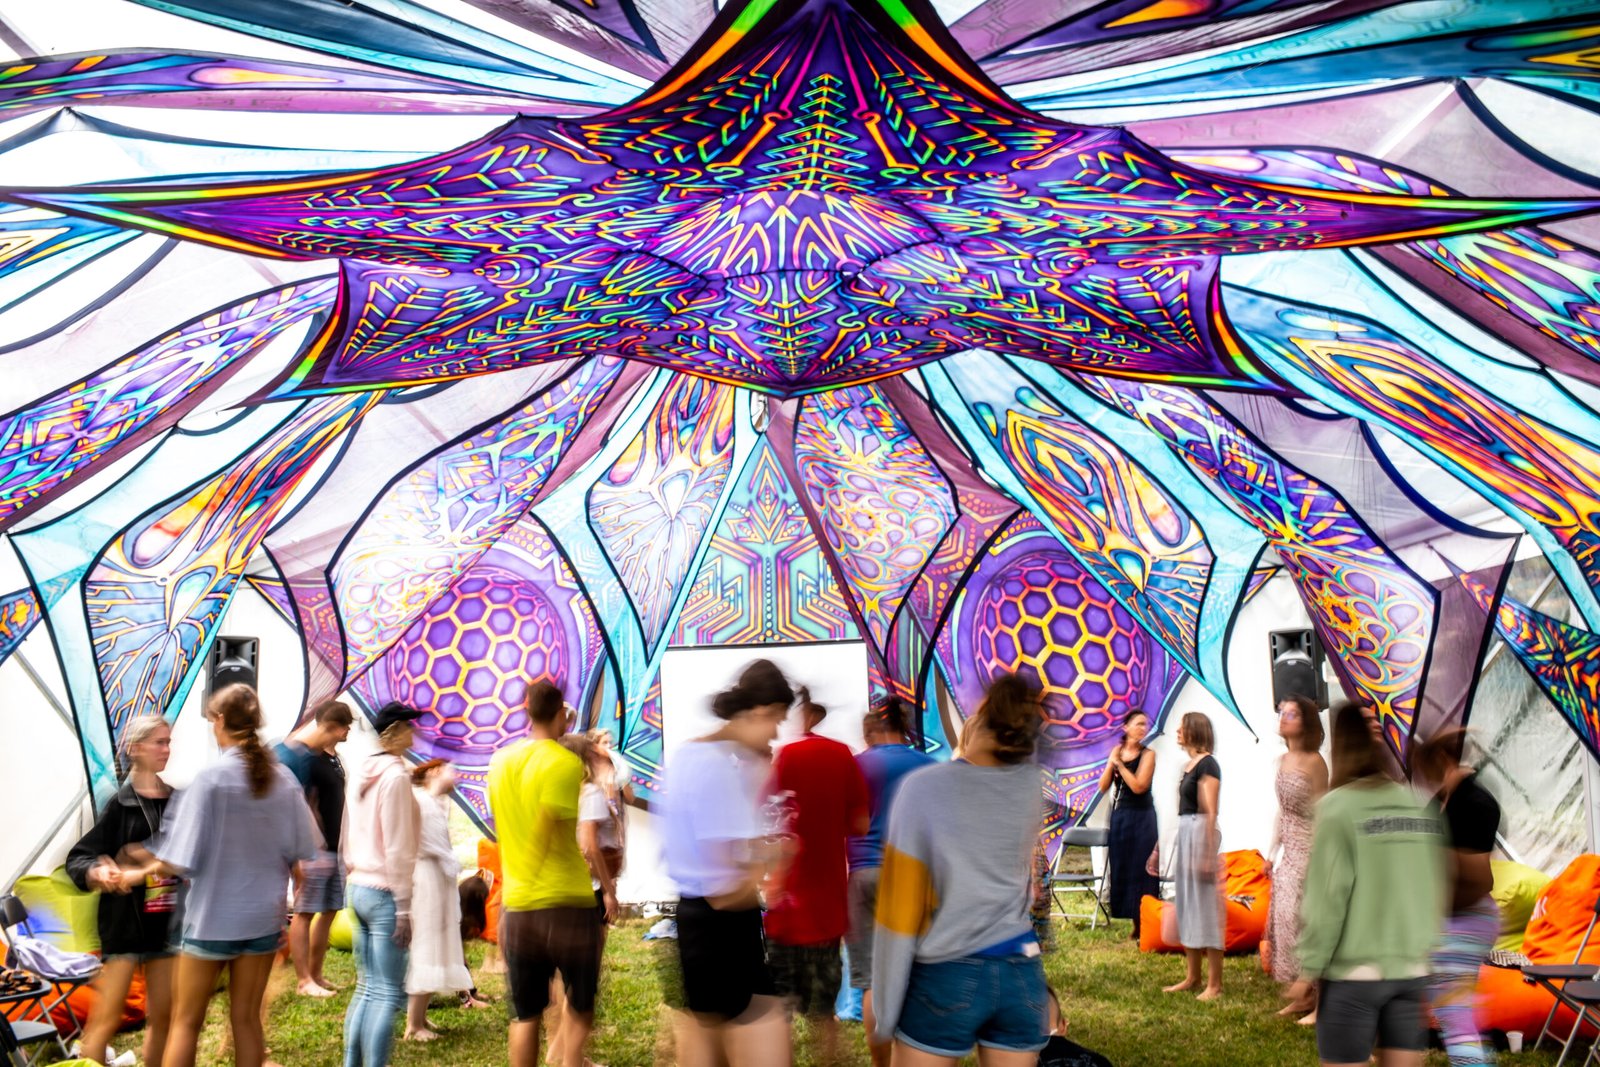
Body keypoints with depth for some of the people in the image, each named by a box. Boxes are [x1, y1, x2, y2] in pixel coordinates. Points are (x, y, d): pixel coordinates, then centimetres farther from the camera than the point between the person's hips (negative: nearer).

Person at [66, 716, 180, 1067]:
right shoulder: (120, 805, -9)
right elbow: (78, 858, -10)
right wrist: (98, 872, -28)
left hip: (167, 922, 4)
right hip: (124, 921, -4)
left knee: (162, 1016, 11)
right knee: (107, 1018, -2)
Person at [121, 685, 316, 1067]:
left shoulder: (211, 777, -15)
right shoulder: (284, 779, -2)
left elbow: (182, 860, -14)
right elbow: (299, 849, 1)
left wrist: (144, 870, 4)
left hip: (212, 917, -4)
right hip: (264, 916, 4)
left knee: (186, 1021, 11)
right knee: (246, 1017, 13)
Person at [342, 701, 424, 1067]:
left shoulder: (364, 774, 11)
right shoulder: (395, 775, -14)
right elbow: (398, 849, -17)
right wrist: (403, 908, -14)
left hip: (359, 888, 9)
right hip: (384, 893, -9)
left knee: (366, 989, 15)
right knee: (388, 995, -4)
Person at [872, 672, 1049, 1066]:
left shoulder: (924, 788, -13)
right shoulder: (1032, 783, -3)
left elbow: (899, 911, -11)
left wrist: (886, 1009, -3)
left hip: (945, 978, -4)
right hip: (1021, 973, 4)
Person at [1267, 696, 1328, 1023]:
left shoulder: (1314, 762, -13)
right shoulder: (1283, 760, 10)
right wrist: (1273, 852, 16)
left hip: (1308, 852, -8)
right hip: (1288, 854, 8)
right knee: (1286, 920, 10)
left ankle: (1321, 1002, 4)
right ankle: (1304, 996, 21)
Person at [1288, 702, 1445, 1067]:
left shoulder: (1338, 807, -11)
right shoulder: (1422, 804, 0)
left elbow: (1326, 898, -11)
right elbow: (1438, 893, 3)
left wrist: (1309, 968, -3)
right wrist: (1426, 948, 15)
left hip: (1353, 972, -4)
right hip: (1412, 971, 4)